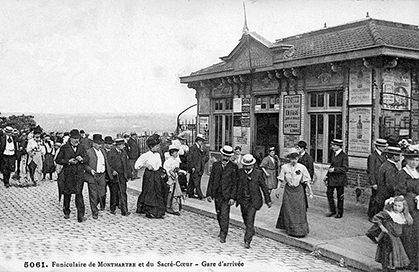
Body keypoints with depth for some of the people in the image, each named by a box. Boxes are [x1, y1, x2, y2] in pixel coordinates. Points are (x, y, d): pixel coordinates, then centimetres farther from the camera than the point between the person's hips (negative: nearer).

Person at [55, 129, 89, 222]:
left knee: (79, 193, -8)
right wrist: (68, 161, -14)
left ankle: (81, 215, -8)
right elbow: (58, 160, -1)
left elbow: (87, 159, 12)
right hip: (68, 174, -1)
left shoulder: (81, 148, 11)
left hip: (79, 174, 1)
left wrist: (82, 159, -9)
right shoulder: (64, 148, 2)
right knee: (67, 193, 10)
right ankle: (66, 212, 28)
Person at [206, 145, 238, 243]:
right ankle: (222, 230, 31)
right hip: (216, 194, 4)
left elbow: (235, 183, -6)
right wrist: (209, 194, 5)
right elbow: (211, 180, 8)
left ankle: (223, 235, -3)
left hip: (227, 195, -4)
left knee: (224, 215, -9)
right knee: (219, 214, 14)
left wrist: (233, 197, -12)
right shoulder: (216, 165, 6)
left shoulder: (233, 167, -5)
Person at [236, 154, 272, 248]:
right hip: (243, 200, 4)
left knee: (250, 221, -10)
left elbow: (264, 187, 0)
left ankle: (247, 241, -4)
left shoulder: (258, 173, -7)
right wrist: (235, 197, 10)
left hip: (254, 201, -4)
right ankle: (251, 232, 45)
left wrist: (268, 200, 2)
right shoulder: (240, 172, -1)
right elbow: (237, 185, 8)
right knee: (245, 220, 18)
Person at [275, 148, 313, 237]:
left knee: (300, 210, -1)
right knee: (288, 211, 3)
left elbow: (306, 180, 0)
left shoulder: (302, 167, -6)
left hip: (299, 190, 0)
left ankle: (301, 231, 9)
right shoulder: (284, 167, -5)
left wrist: (310, 191, 1)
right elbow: (281, 180, 3)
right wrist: (278, 190, 4)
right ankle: (291, 230, 15)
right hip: (288, 190, 0)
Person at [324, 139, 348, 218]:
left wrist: (334, 169, -21)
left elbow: (345, 168, -16)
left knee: (340, 196, 5)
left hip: (340, 179, -7)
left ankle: (340, 213, 18)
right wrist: (327, 175, 13)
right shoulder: (333, 154, 9)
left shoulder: (344, 156, -13)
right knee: (329, 194, 6)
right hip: (332, 178, 7)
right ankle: (332, 210, 21)